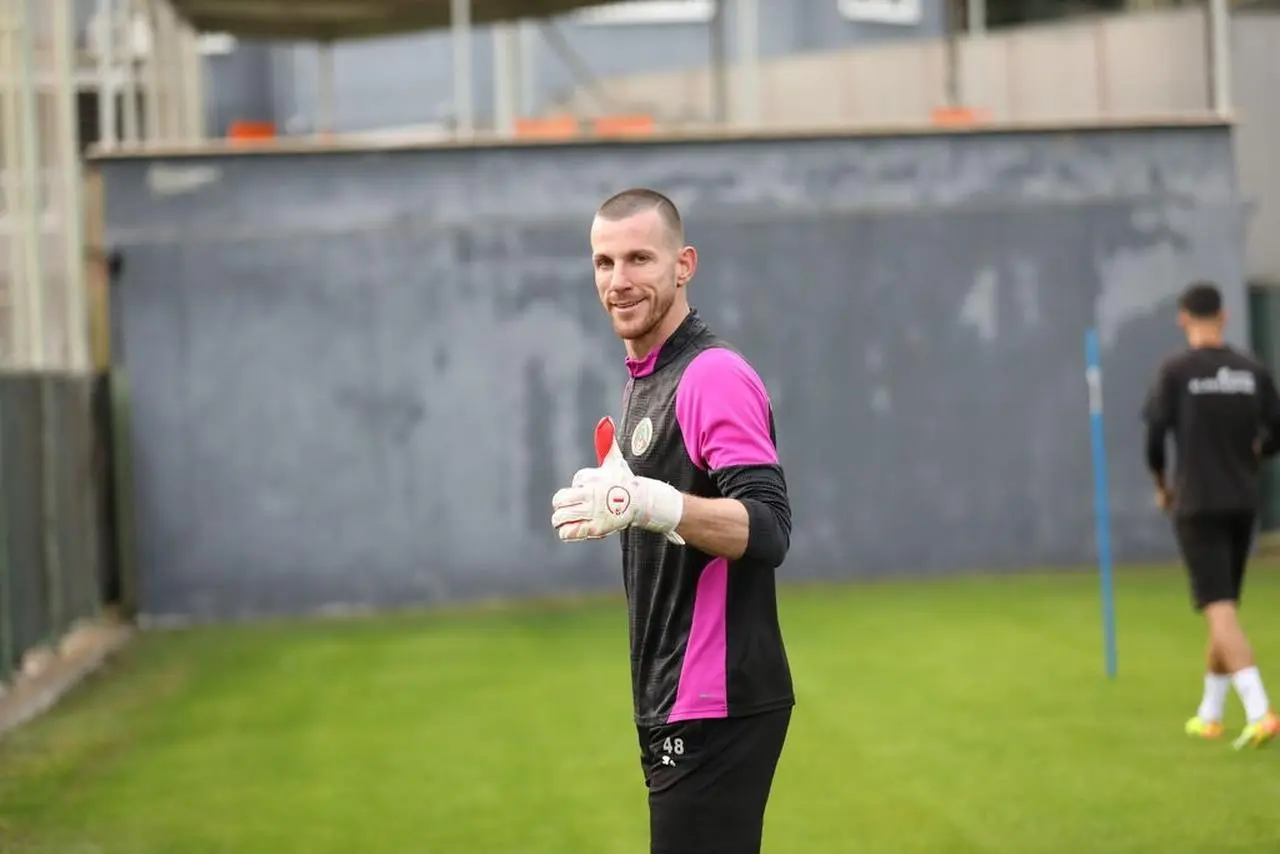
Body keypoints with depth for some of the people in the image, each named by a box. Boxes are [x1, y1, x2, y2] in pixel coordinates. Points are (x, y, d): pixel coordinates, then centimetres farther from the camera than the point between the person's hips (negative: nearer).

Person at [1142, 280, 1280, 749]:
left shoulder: (1177, 371, -7)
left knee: (1220, 609, -9)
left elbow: (1154, 434, -9)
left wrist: (1161, 486, 8)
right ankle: (1209, 714, 26)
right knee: (1224, 606, 17)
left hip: (1197, 505, -4)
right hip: (1242, 504, 4)